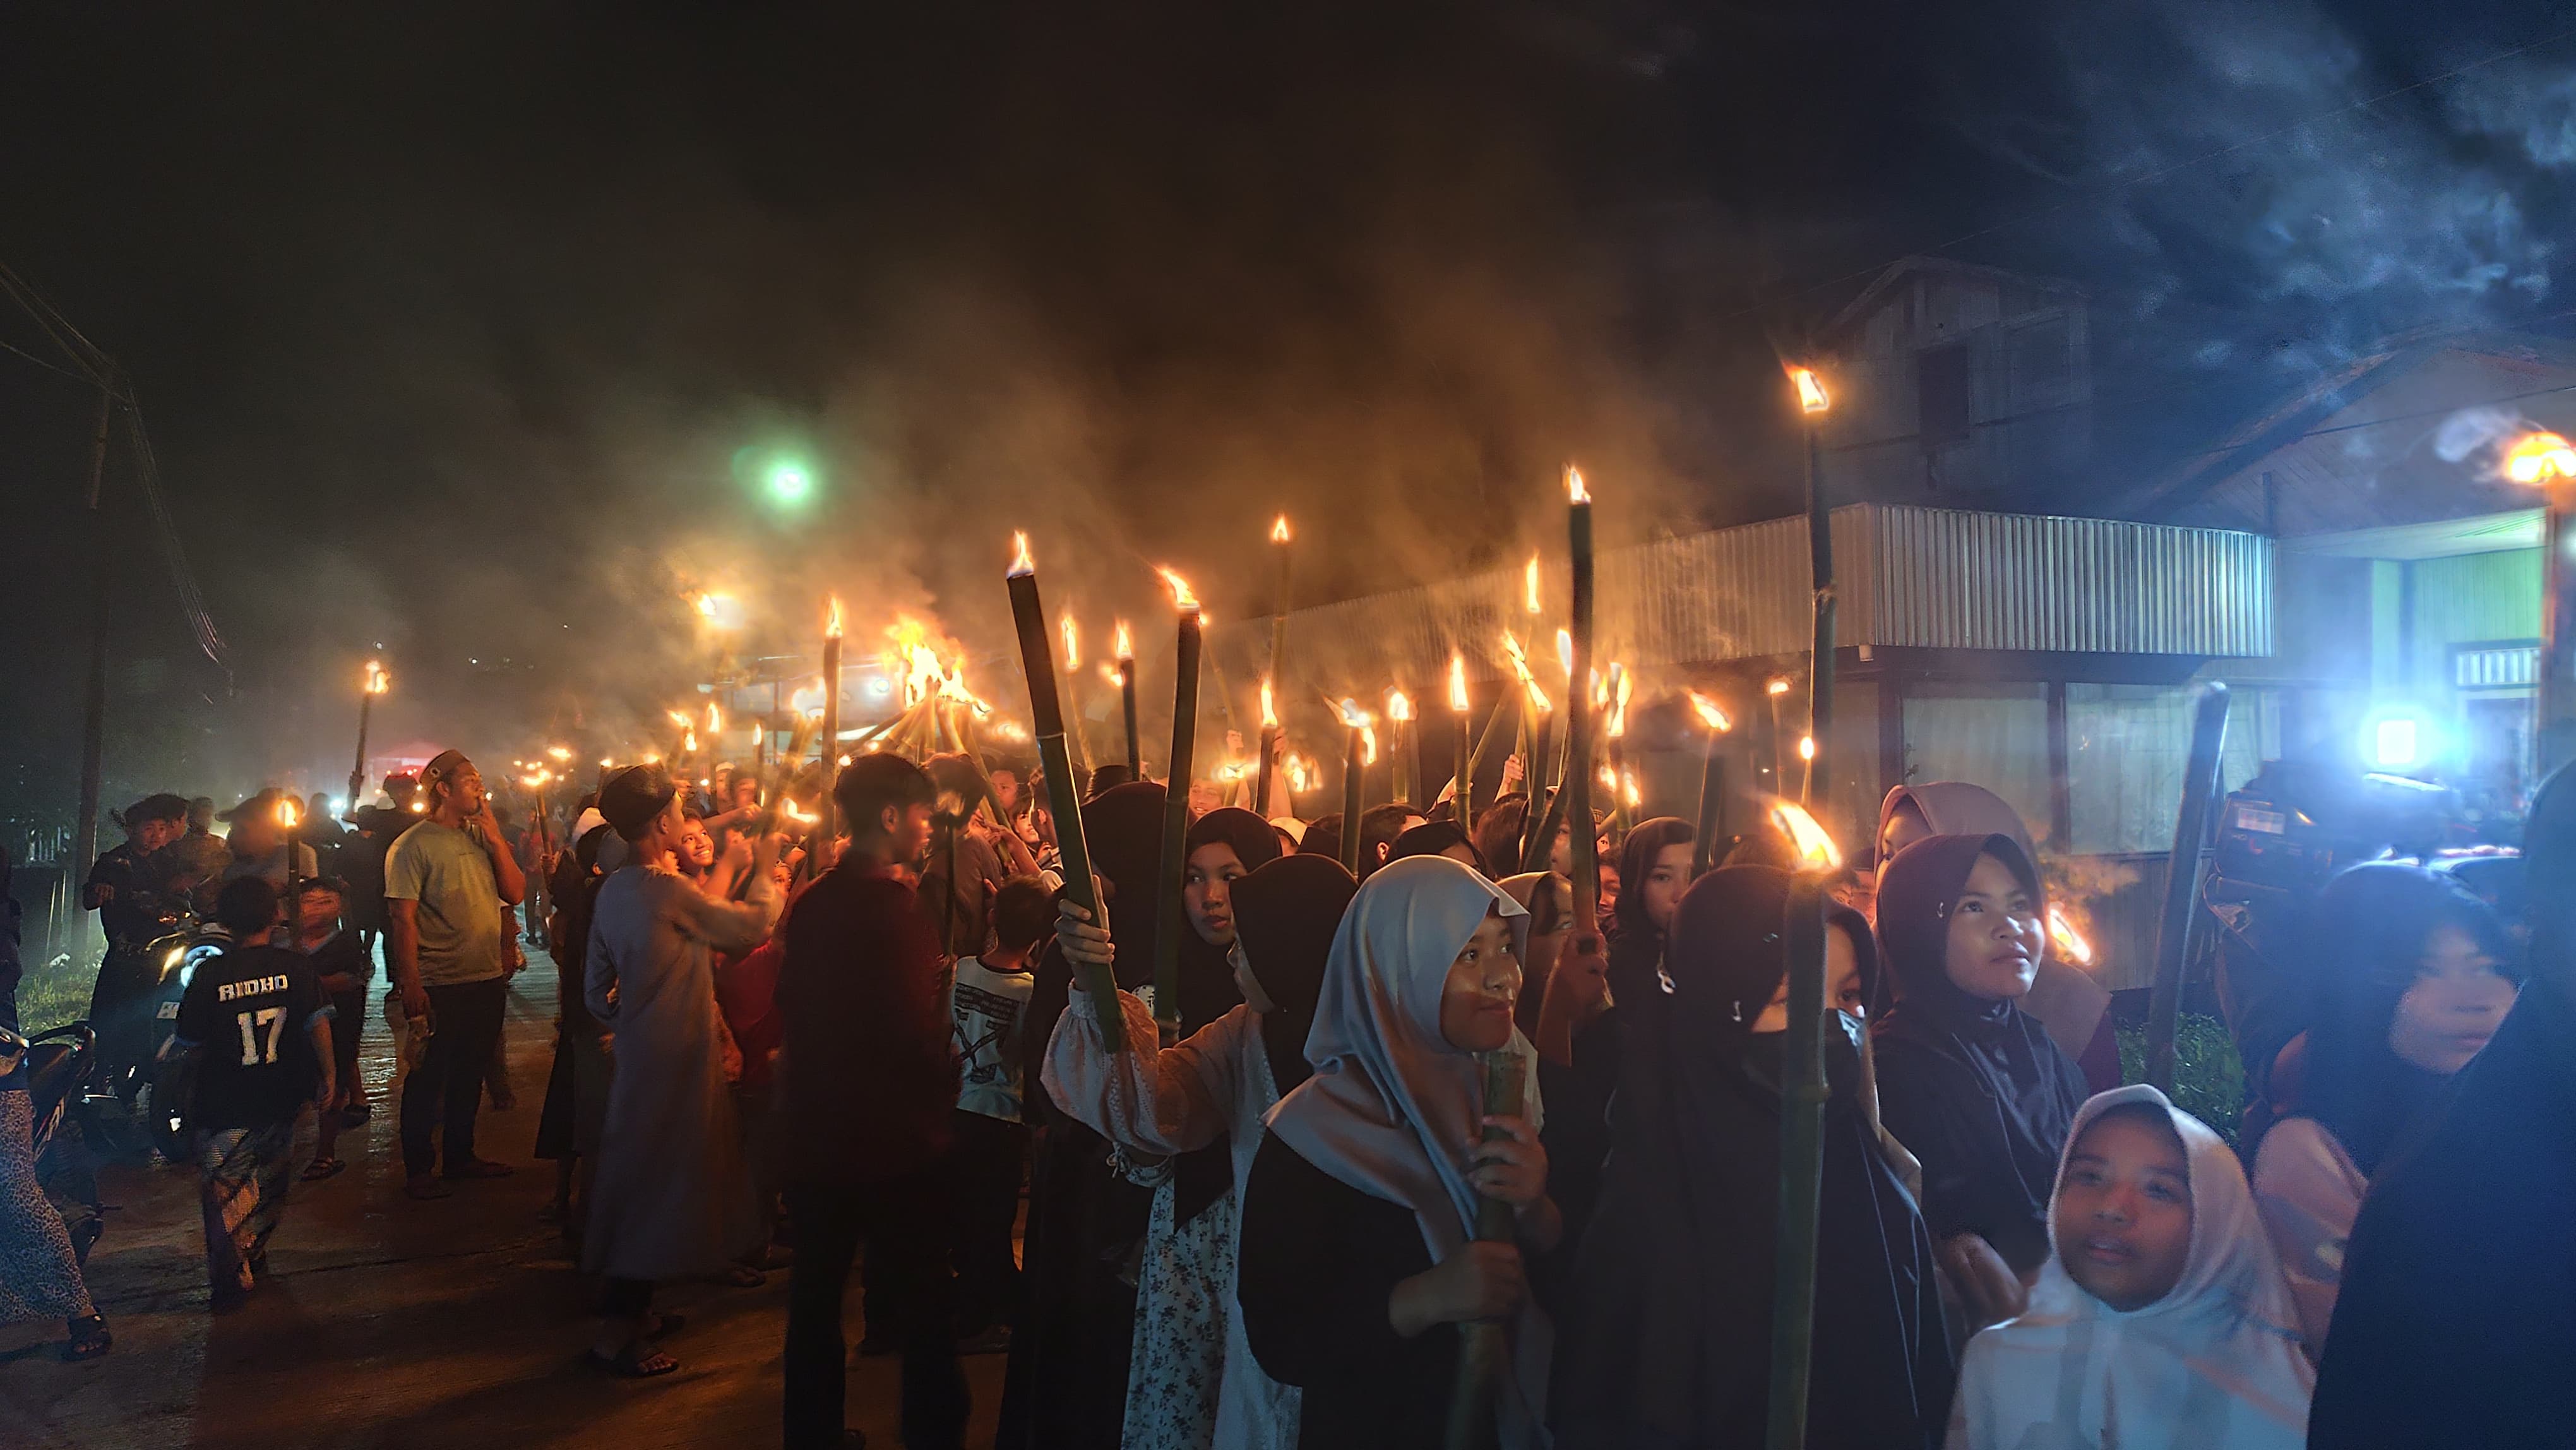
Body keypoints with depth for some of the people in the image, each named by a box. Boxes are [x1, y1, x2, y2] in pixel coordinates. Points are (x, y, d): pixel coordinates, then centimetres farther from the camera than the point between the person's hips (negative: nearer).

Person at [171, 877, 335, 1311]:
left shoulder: (209, 974, -8)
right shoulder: (295, 966, -7)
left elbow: (190, 1042, -3)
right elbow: (318, 1024, -10)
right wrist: (327, 1076, 1)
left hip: (223, 1106, -2)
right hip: (280, 1101, 2)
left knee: (225, 1193, 9)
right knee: (270, 1185, 21)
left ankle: (231, 1280, 6)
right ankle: (254, 1258, 33)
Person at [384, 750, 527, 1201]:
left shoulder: (480, 837, 8)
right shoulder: (413, 846, -11)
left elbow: (516, 893, 3)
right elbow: (403, 918, -14)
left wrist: (495, 838, -6)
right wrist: (411, 987, -17)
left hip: (488, 980, 6)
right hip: (439, 988, -6)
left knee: (470, 1074, 18)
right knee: (427, 1079, 6)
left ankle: (461, 1155, 31)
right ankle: (417, 1169, 19)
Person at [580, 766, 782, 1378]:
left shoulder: (614, 889, 7)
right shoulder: (666, 889, -21)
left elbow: (597, 992, 14)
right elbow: (755, 922, -13)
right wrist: (762, 869, 4)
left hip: (640, 1047, 9)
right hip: (675, 1057, -9)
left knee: (640, 1174, 19)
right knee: (659, 1185, 0)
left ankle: (630, 1309, 31)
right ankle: (617, 1334, 8)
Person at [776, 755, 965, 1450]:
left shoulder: (811, 902, 4)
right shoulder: (895, 906, -21)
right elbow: (917, 1031, -25)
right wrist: (946, 1084, -8)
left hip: (816, 1127, 8)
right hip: (894, 1137, -8)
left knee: (816, 1290, 18)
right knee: (922, 1306, 5)